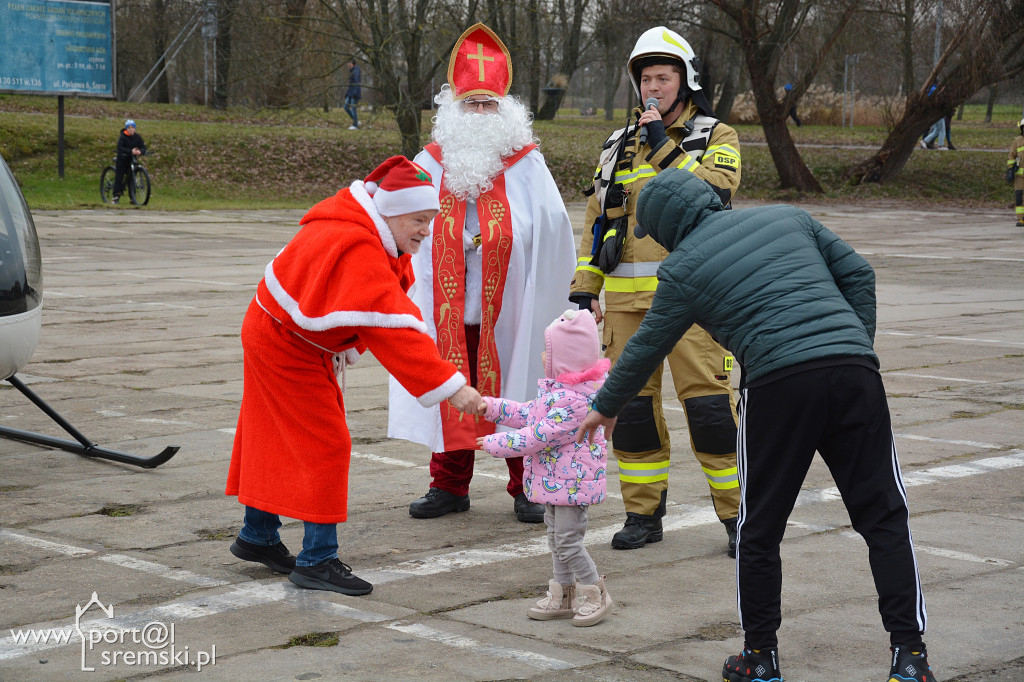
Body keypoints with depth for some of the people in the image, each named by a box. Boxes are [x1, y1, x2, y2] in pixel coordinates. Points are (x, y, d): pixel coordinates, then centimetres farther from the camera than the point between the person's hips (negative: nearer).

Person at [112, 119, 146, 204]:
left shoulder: (137, 137, -1)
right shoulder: (122, 137, -13)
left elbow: (143, 147, -6)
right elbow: (120, 148, -26)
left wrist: (140, 151, -30)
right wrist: (131, 151, -39)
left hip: (132, 159, 3)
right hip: (122, 159, -3)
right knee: (119, 177, -6)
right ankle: (116, 196, -2)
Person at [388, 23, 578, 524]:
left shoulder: (526, 165, 1)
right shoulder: (431, 164, 7)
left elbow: (554, 234, -1)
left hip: (509, 312, -2)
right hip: (449, 310, 2)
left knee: (516, 396, 3)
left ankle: (527, 487, 15)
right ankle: (450, 484, 20)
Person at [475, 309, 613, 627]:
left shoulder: (574, 400, -25)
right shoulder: (556, 390, 8)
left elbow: (539, 435, -26)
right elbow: (529, 413, 21)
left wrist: (496, 444, -19)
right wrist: (492, 407, 14)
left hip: (571, 481, -10)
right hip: (555, 479, 10)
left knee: (567, 540, -7)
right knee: (556, 536, 16)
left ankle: (594, 592, 7)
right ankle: (564, 593, 26)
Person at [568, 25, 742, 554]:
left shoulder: (716, 138, 4)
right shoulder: (620, 147, 16)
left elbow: (713, 191, -16)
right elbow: (597, 219, 18)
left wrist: (663, 145, -15)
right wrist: (583, 289, 11)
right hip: (628, 297, 5)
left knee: (708, 401, -8)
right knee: (632, 402, 5)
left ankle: (737, 515, 1)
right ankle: (643, 514, 15)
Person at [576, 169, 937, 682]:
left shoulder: (681, 269, 10)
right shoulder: (787, 217, 21)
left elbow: (646, 349, 18)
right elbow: (857, 273, 17)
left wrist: (606, 407, 32)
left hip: (779, 383, -3)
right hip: (855, 368, 4)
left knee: (760, 528, 13)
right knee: (882, 515, 7)